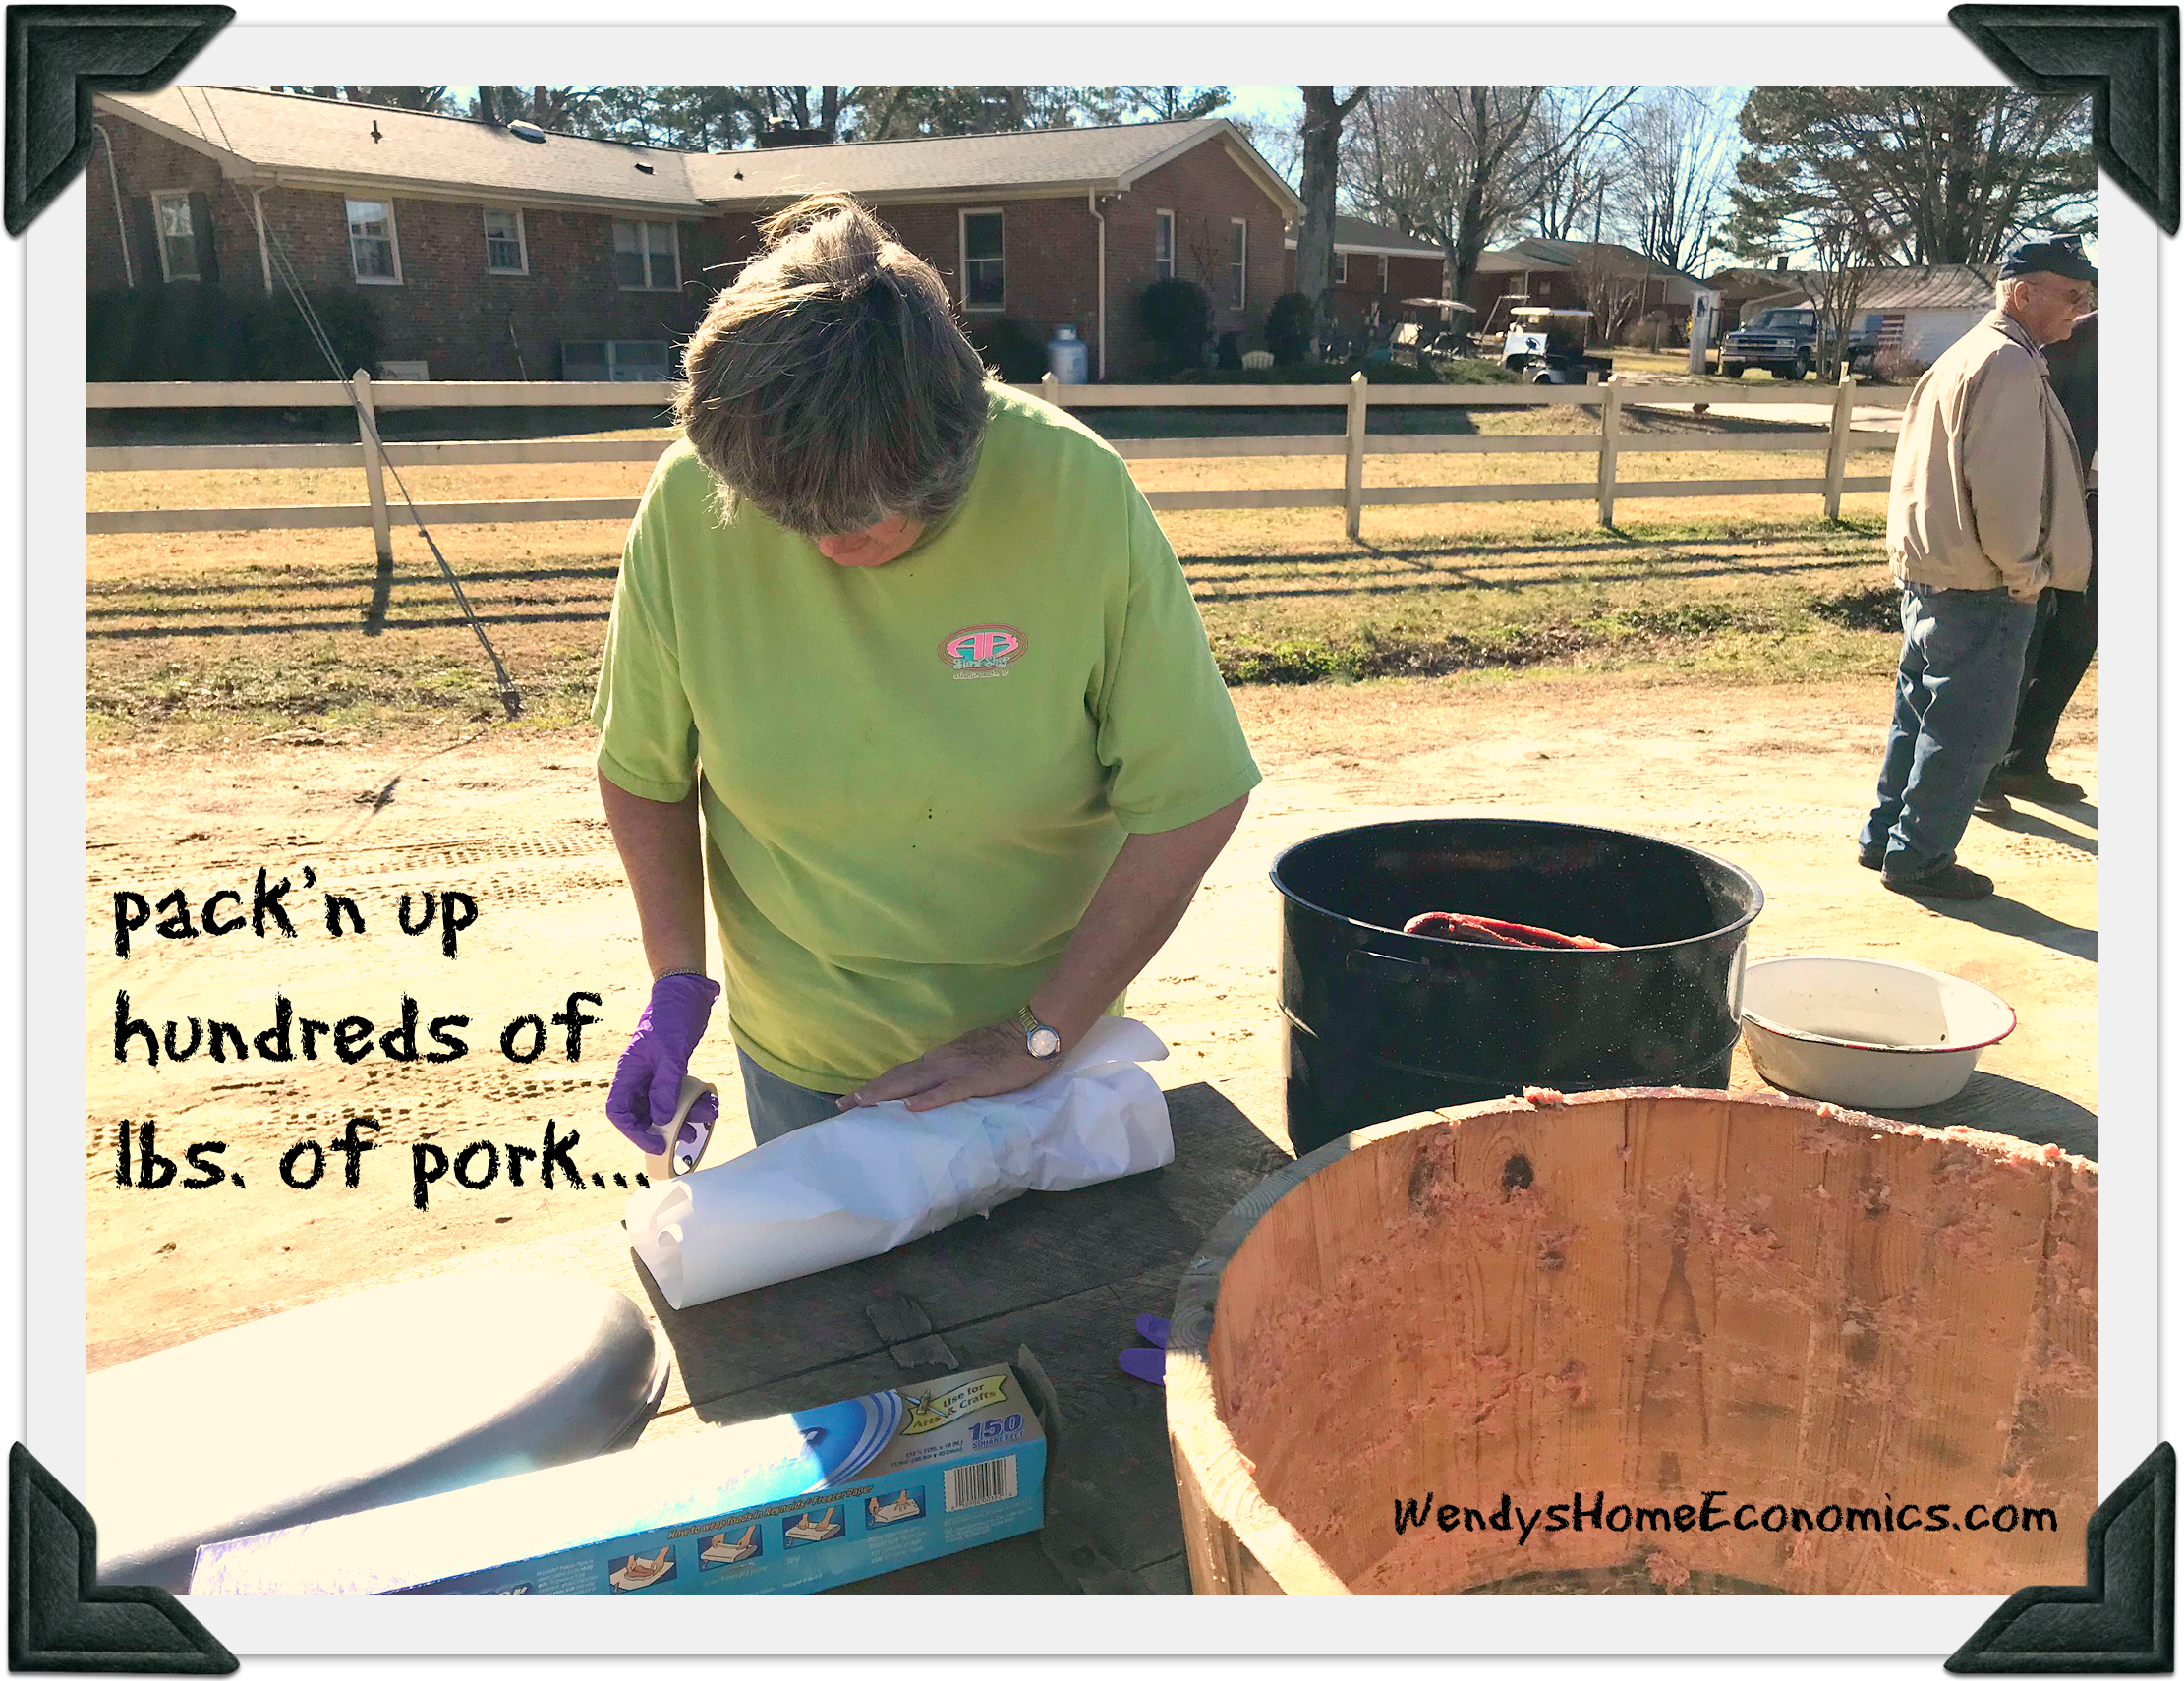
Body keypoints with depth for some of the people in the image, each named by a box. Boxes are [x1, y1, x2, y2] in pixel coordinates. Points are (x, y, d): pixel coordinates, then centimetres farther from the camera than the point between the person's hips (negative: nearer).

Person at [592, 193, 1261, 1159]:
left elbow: (1190, 800, -18)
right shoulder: (687, 507, -18)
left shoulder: (1077, 492, -23)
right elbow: (643, 771, -3)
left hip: (1044, 1030, 0)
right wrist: (677, 981, -14)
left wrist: (1039, 1036, -18)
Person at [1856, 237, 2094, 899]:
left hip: (1927, 573, 10)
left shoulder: (1965, 355, 16)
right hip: (1980, 589, -10)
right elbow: (2003, 486, -23)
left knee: (1920, 714, 18)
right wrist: (2023, 572, -12)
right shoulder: (2008, 365, -16)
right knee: (1967, 731, -1)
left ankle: (1885, 837, 26)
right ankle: (1919, 859, 7)